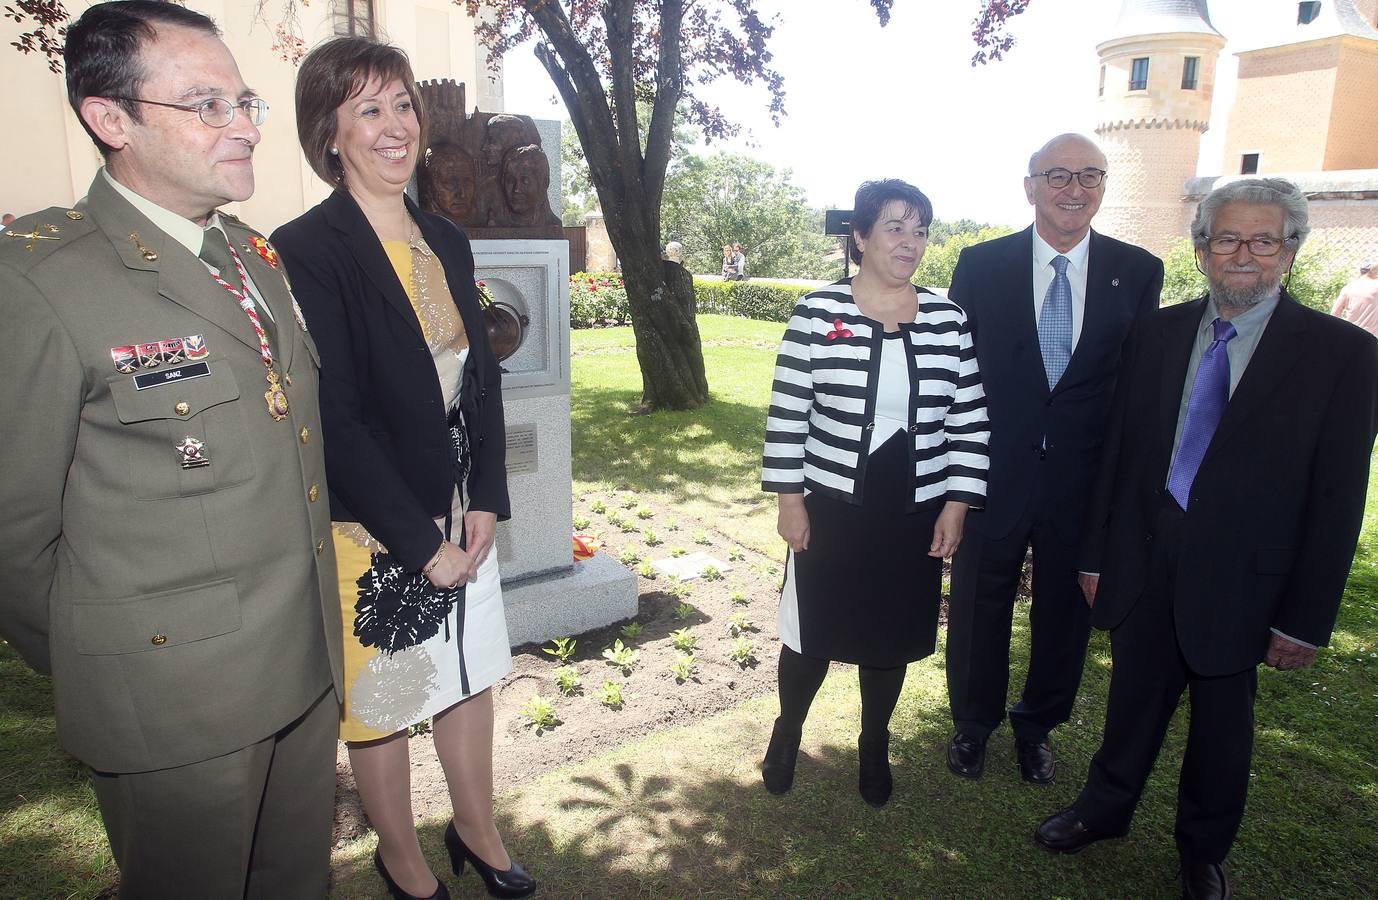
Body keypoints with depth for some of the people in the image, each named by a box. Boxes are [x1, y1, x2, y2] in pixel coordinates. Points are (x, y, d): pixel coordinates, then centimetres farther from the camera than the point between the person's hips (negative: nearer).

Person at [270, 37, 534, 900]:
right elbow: (335, 420, -18)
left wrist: (486, 501, -1)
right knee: (383, 697, 12)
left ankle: (478, 830, 42)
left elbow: (482, 376, 8)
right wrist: (422, 542, -16)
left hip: (461, 512, 6)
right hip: (373, 527, -6)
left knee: (471, 673, 19)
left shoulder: (448, 241, 6)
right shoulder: (307, 251, -14)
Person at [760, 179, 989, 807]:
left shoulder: (947, 319, 0)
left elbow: (969, 421, 3)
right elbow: (787, 413, -6)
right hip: (830, 506, -2)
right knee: (812, 631, 10)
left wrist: (956, 504, -1)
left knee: (892, 636, 17)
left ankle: (874, 747, 41)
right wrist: (789, 499, -8)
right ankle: (787, 732, 39)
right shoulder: (818, 312, -7)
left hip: (916, 514, 3)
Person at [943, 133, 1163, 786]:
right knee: (979, 607, 14)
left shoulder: (1138, 272, 0)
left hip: (1086, 480, 2)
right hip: (994, 472, -1)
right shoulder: (980, 266, -4)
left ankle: (1038, 724, 42)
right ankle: (973, 723, 39)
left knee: (1065, 611, 16)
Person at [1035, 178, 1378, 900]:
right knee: (1133, 704, 18)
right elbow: (1118, 452, 4)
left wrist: (1306, 618, -8)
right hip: (1144, 566, 2)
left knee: (1222, 725, 17)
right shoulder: (1157, 333, 1)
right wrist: (1096, 556, 5)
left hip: (1238, 583, -2)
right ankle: (1104, 809, 42)